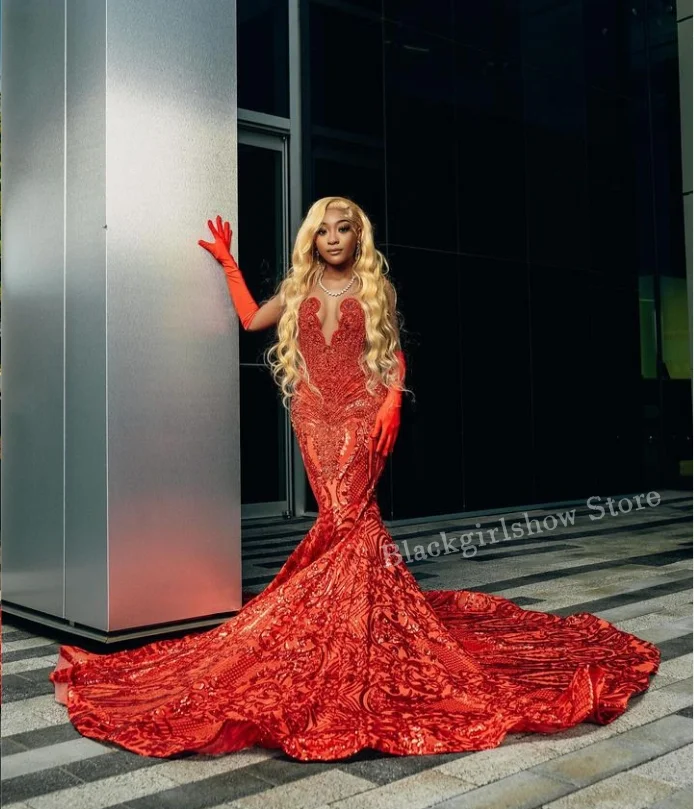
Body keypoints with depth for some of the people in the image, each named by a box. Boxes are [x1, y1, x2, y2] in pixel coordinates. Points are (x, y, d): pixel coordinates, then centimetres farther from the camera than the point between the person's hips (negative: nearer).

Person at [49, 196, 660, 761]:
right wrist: (229, 263, 23)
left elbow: (394, 351, 7)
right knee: (341, 513, -5)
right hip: (314, 412, 3)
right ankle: (366, 611, 3)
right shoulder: (298, 288, 16)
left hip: (361, 410, -3)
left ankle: (359, 623, -7)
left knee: (346, 513, -13)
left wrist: (392, 402, -8)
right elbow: (251, 319, 21)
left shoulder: (375, 287, 8)